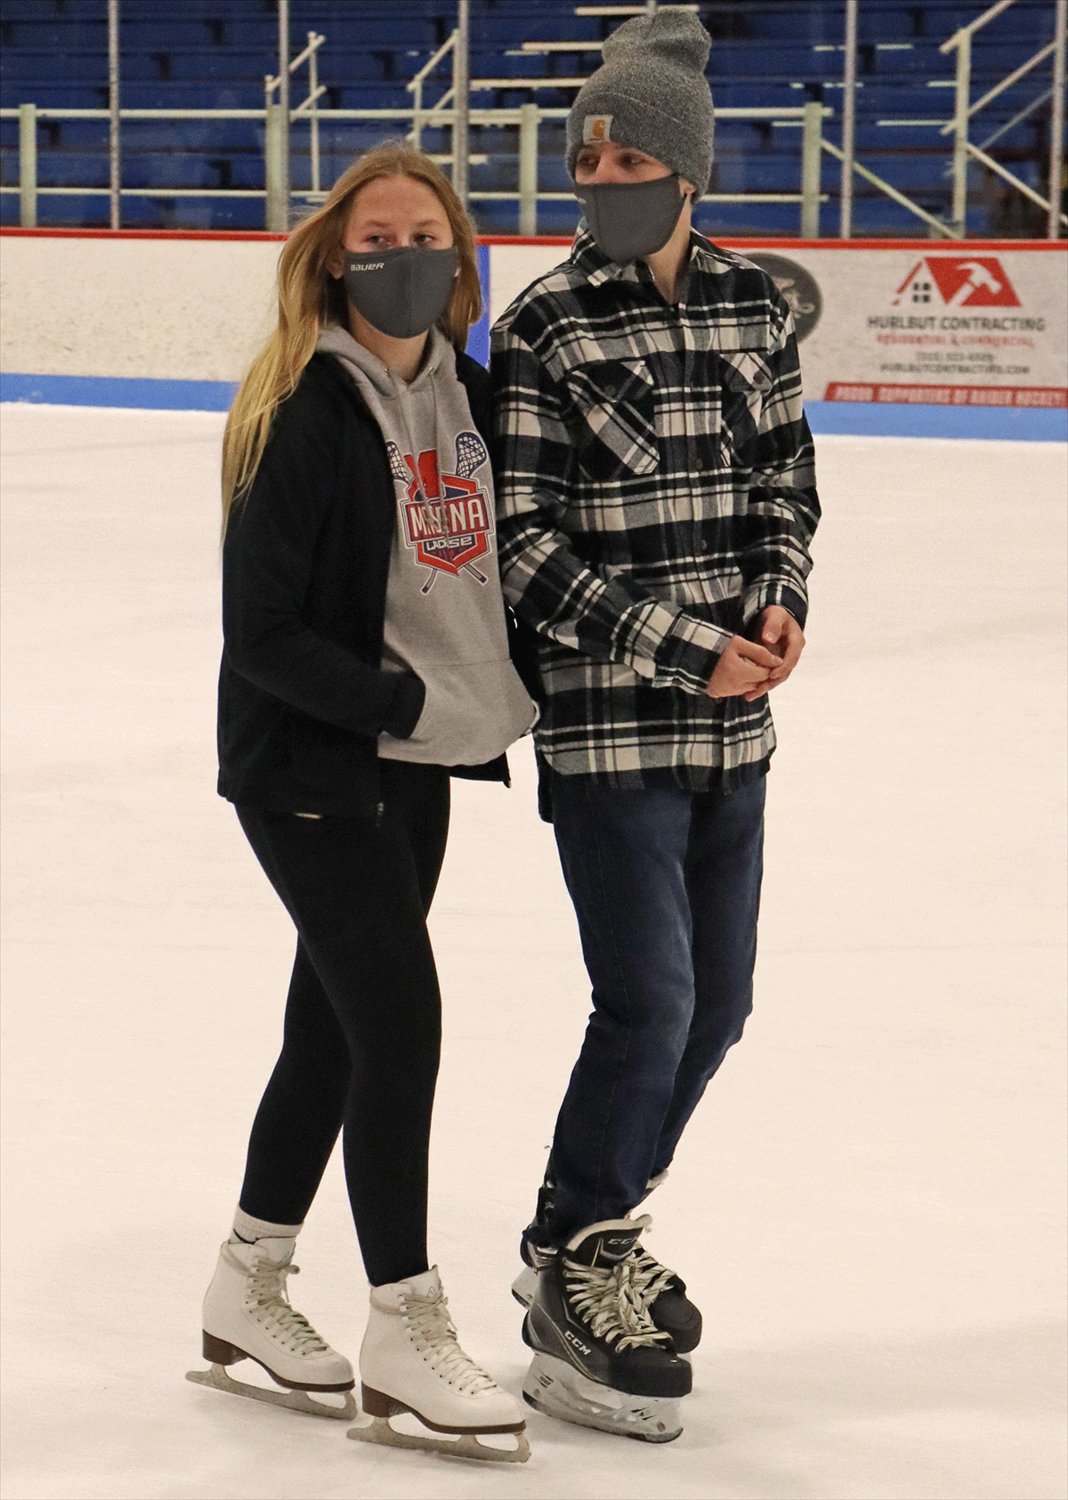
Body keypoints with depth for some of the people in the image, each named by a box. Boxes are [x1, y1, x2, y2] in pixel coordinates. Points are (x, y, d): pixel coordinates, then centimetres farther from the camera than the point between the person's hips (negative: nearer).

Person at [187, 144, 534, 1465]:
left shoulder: (469, 394, 4)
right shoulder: (304, 413, -16)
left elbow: (495, 556, 17)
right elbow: (262, 632, -18)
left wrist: (491, 697, 3)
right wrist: (402, 699, -21)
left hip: (412, 769, 7)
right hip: (306, 768, -7)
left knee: (335, 1024, 14)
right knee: (401, 1020, -8)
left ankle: (246, 1294, 30)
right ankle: (402, 1342, 3)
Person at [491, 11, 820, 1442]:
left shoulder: (752, 303, 4)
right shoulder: (544, 328, -10)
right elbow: (525, 546, -12)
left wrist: (781, 597, -5)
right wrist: (679, 644, -17)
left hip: (733, 724, 6)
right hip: (608, 723, -5)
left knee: (717, 1001, 12)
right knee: (649, 999, -7)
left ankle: (593, 1232, 32)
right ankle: (574, 1272, 13)